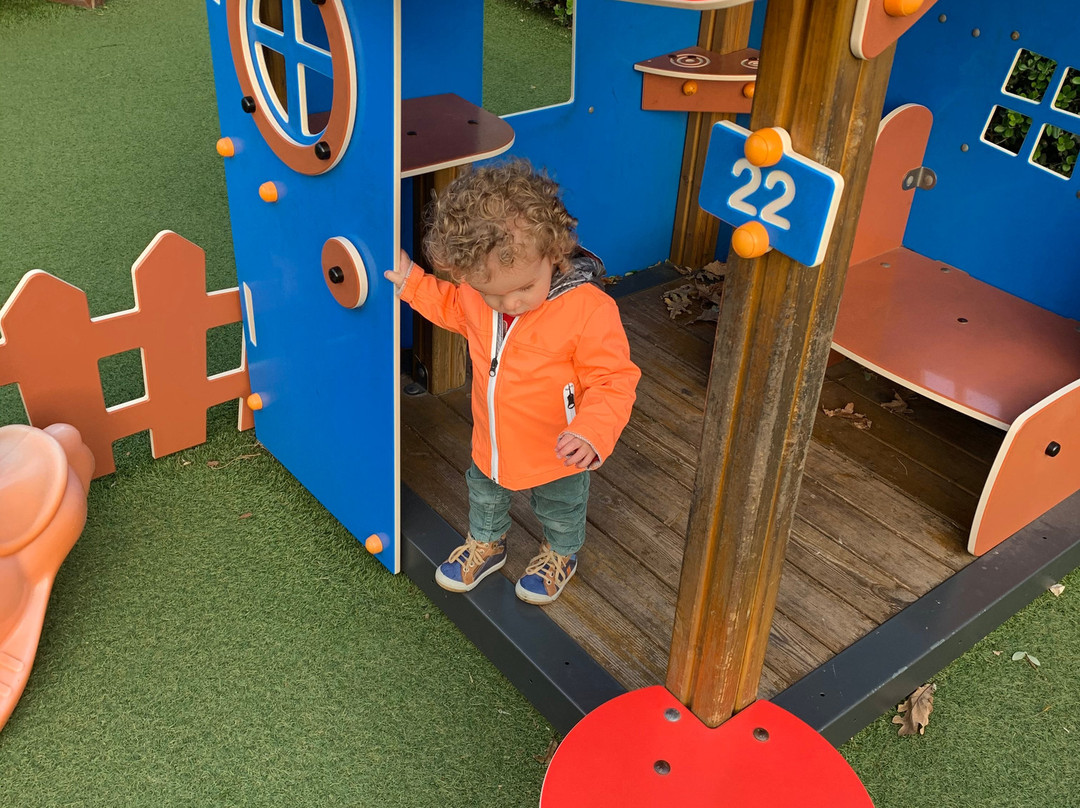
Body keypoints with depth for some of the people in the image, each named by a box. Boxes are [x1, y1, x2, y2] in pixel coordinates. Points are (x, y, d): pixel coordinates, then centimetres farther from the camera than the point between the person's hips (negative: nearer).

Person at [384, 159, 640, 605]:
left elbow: (613, 382, -30)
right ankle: (486, 544, 63)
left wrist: (591, 434, -44)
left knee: (560, 510, 27)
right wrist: (413, 283, -3)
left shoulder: (590, 310, -36)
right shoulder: (475, 292, -18)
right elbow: (452, 307, 7)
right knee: (484, 494, 32)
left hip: (558, 453, -4)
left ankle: (560, 555, 60)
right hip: (491, 443, 4)